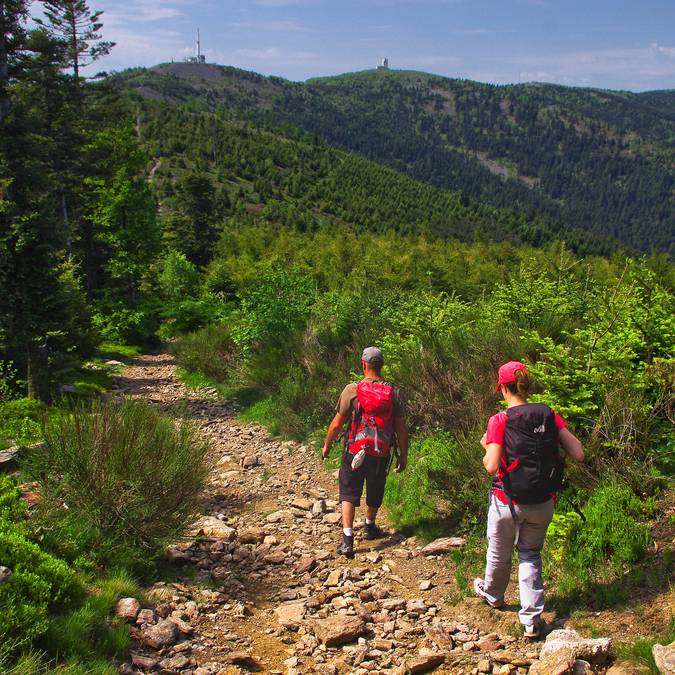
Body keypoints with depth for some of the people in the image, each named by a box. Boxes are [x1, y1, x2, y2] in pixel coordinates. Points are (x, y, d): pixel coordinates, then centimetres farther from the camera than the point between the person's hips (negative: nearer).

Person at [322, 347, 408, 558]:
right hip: (381, 454, 2)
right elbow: (401, 428, -3)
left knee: (349, 493, 8)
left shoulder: (352, 390, -12)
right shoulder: (393, 392, -6)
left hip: (355, 451, -2)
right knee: (374, 493, 22)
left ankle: (347, 539, -4)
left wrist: (327, 445, 8)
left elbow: (337, 424, -8)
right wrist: (403, 455, 9)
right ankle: (369, 527, 44)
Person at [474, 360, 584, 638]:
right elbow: (578, 454, -7)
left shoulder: (500, 421, -15)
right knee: (531, 555, 19)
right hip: (542, 504, 3)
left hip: (508, 502, -2)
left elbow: (492, 466, -21)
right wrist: (547, 445, 8)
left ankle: (492, 594, 48)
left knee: (499, 553, 22)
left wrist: (487, 448, -1)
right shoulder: (549, 415, -5)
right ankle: (532, 619, 13)